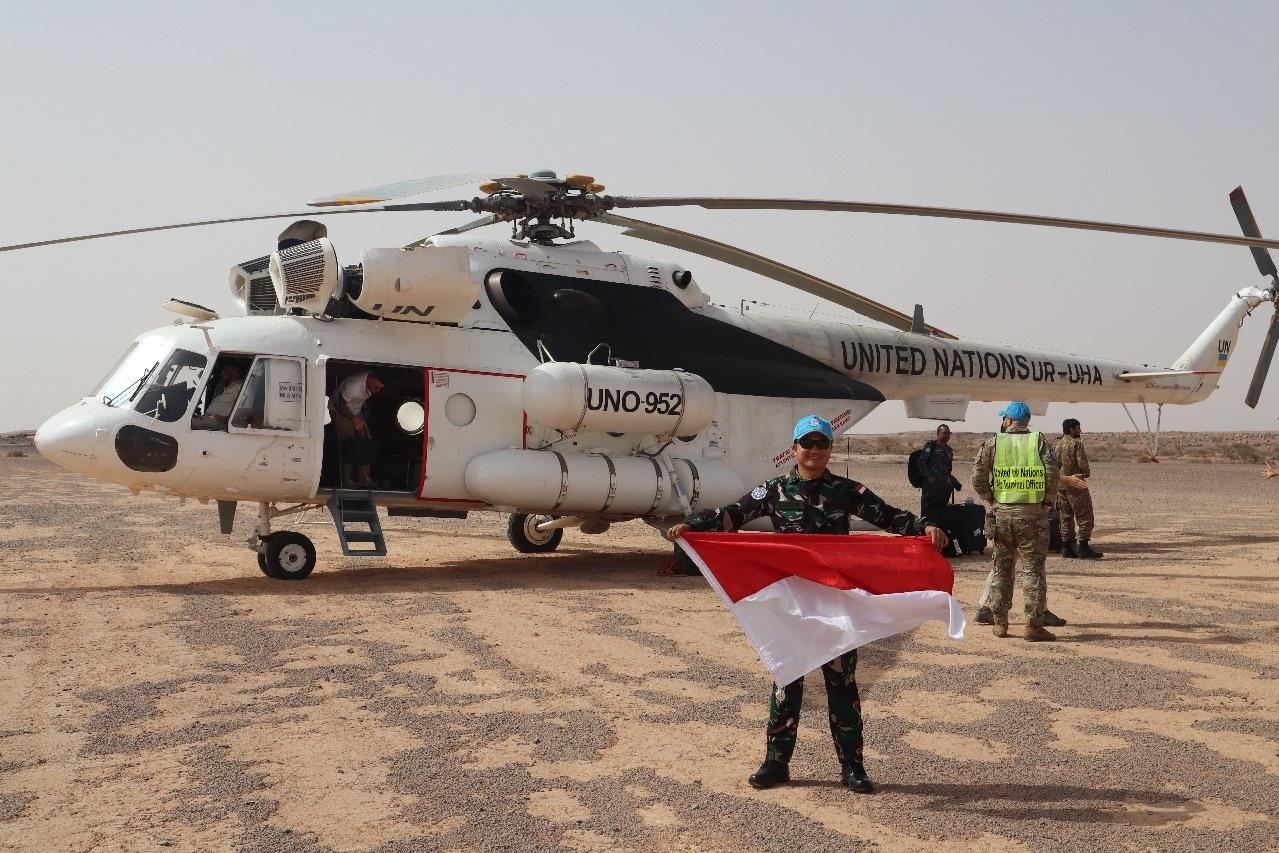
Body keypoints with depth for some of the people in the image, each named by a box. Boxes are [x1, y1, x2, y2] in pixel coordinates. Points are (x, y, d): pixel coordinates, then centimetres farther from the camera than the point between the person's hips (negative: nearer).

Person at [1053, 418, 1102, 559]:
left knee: (1066, 516, 12)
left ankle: (1066, 547, 12)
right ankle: (1084, 547, -6)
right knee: (1084, 516, -2)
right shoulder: (1076, 444, -12)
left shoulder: (1056, 444, 10)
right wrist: (1087, 474, 3)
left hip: (1060, 484, 7)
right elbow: (1083, 464, -16)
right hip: (1076, 484, -7)